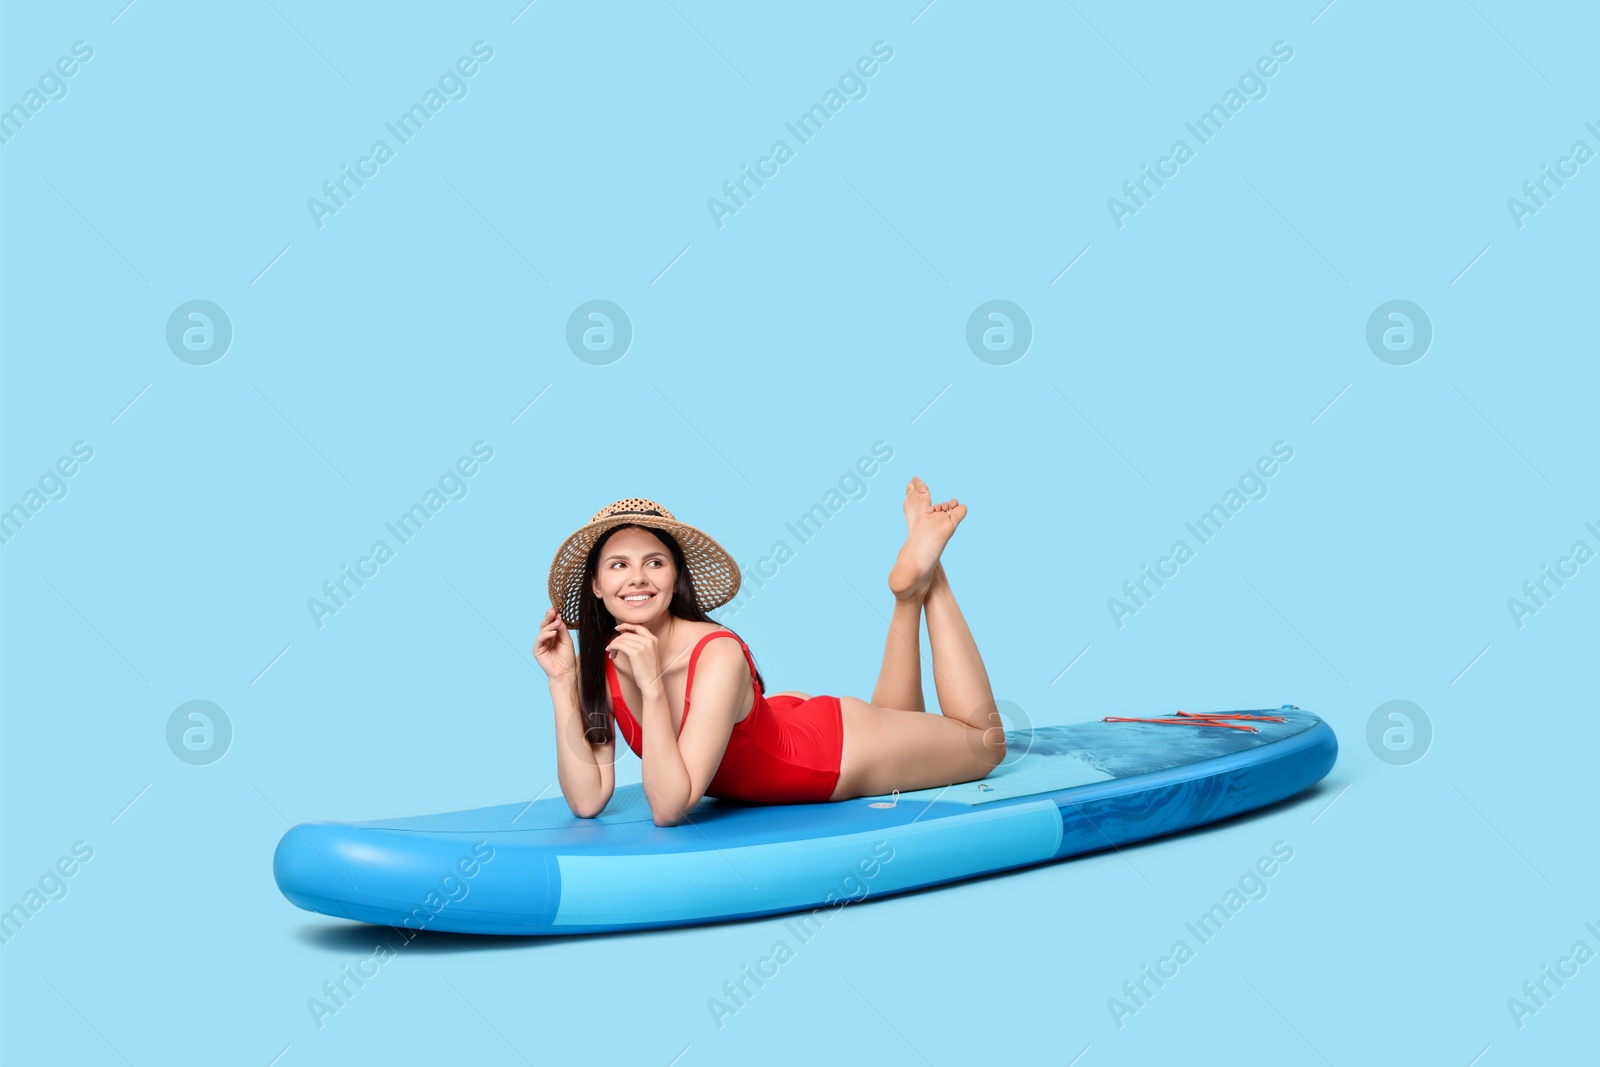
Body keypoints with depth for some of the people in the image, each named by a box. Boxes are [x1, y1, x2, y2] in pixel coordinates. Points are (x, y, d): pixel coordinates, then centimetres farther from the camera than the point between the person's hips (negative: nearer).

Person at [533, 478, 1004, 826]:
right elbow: (587, 800, -22)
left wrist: (652, 687, -45)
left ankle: (923, 577, 23)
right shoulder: (598, 667, -19)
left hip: (839, 745, -5)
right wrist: (562, 684, -28)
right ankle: (909, 597, 33)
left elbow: (669, 808, -39)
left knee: (986, 743, 19)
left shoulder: (718, 658, -36)